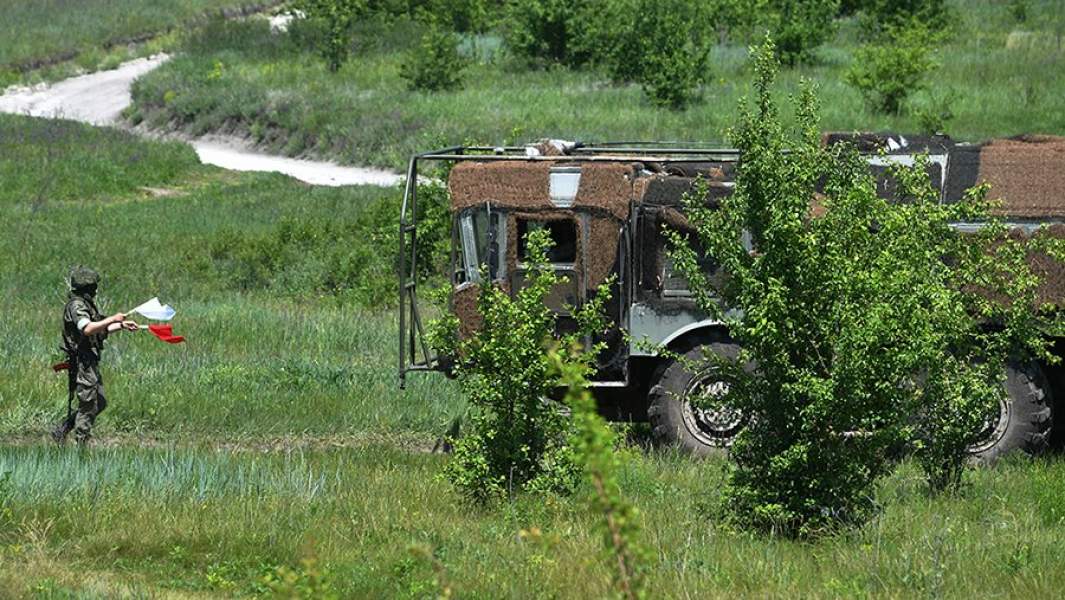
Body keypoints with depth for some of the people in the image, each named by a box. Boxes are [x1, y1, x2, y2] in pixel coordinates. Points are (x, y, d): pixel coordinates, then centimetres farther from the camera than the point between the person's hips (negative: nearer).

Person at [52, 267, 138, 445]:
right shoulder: (76, 306, -15)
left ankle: (61, 431, 18)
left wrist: (122, 325, 22)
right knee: (88, 406, -6)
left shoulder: (86, 304, 18)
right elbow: (87, 329, -30)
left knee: (100, 403, 14)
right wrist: (112, 319, -26)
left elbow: (99, 330, 28)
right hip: (82, 362, -10)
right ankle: (81, 446, 0)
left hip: (91, 363, 10)